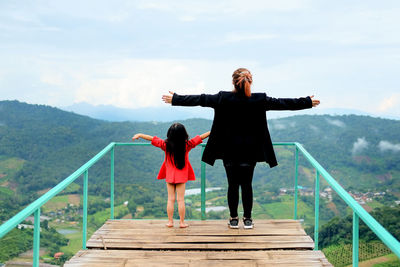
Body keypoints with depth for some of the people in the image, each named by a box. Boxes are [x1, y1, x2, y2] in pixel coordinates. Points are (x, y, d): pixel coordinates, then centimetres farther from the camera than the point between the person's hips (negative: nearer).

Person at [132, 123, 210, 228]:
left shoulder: (166, 144, -9)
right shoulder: (187, 145, -12)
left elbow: (152, 139, -2)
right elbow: (200, 137, -4)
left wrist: (139, 135, 10)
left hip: (169, 176, 1)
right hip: (182, 176, -1)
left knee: (171, 199, 8)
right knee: (180, 199, 3)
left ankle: (170, 221, 12)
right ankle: (182, 222, 8)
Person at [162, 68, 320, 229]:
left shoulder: (223, 99, -9)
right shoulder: (260, 100, -8)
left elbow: (200, 100, -1)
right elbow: (282, 103, 0)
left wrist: (175, 99, 10)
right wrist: (308, 102, 12)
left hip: (229, 152, 0)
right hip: (250, 152, 0)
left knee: (233, 184, 8)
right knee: (247, 185, 9)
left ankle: (234, 219, 16)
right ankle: (247, 219, 16)